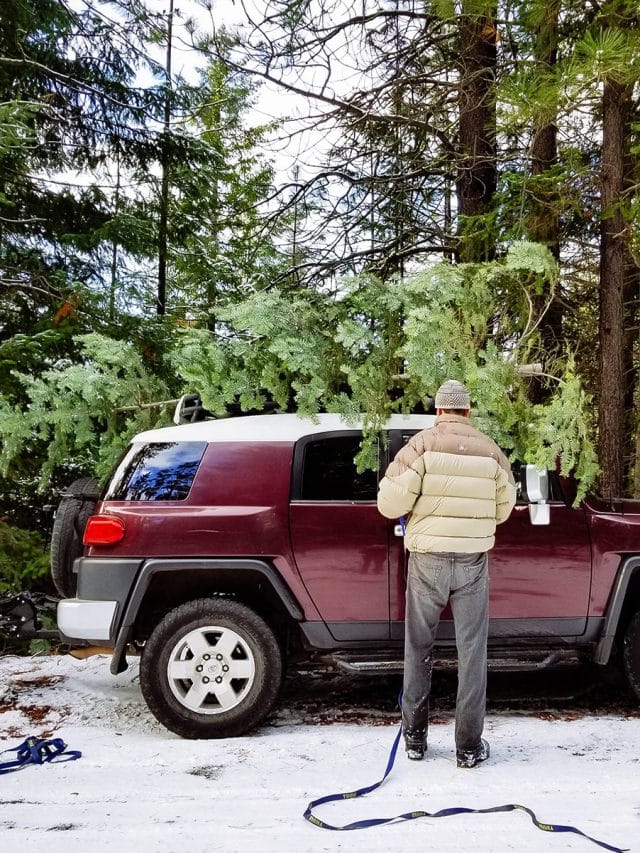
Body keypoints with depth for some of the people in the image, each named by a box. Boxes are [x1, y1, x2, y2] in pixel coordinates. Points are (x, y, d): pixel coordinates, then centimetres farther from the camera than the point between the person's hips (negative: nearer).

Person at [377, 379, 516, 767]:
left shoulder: (422, 444, -7)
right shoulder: (490, 450, 1)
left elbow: (390, 502, -13)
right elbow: (503, 509, 9)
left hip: (428, 560, -1)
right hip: (474, 560, 1)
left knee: (419, 649, 13)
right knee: (472, 651, 9)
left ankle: (415, 737, 22)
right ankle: (469, 745, 13)